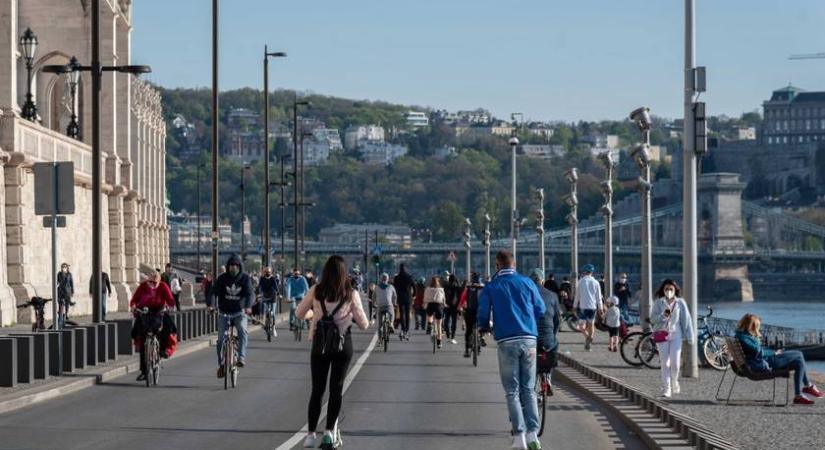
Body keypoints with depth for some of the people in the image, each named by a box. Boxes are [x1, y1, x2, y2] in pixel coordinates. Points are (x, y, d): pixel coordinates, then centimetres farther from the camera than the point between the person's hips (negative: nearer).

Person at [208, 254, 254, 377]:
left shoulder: (245, 278, -5)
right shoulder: (222, 278, -3)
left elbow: (250, 293, -19)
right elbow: (214, 292, -13)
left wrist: (248, 306, -39)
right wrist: (211, 305, -33)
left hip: (239, 313, -2)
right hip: (224, 313, 2)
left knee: (242, 330, -30)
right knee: (221, 339, -2)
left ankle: (241, 357, -33)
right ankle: (221, 364, 16)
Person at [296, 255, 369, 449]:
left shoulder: (316, 292, -3)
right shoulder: (351, 294, -4)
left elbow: (300, 313, 8)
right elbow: (364, 324, -1)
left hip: (320, 344, 1)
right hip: (343, 345, -1)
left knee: (317, 389, 8)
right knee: (336, 388, 7)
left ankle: (311, 434, 6)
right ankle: (329, 432, 0)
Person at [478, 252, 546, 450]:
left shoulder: (490, 287, 2)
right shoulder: (527, 283, 7)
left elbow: (482, 316, 1)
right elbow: (541, 310, 11)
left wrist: (486, 327, 24)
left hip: (507, 342, -2)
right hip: (529, 339, 2)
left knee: (512, 391, 3)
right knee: (529, 389, 10)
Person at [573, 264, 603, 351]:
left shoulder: (581, 282, -1)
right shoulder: (595, 282, 3)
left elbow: (577, 295, 4)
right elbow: (599, 296, 5)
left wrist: (575, 306, 13)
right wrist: (600, 307, 11)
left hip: (583, 306, -2)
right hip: (593, 306, 2)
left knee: (582, 324, 2)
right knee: (591, 324, 12)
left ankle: (587, 336, -26)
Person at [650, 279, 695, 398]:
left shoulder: (680, 303, 3)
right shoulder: (658, 303, 2)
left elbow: (686, 319, 4)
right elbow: (652, 319, -2)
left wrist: (690, 336, 2)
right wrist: (662, 316, -22)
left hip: (676, 334, 0)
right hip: (661, 334, 0)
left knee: (675, 363, -5)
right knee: (665, 363, -1)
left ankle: (674, 381, 24)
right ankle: (666, 388, 4)